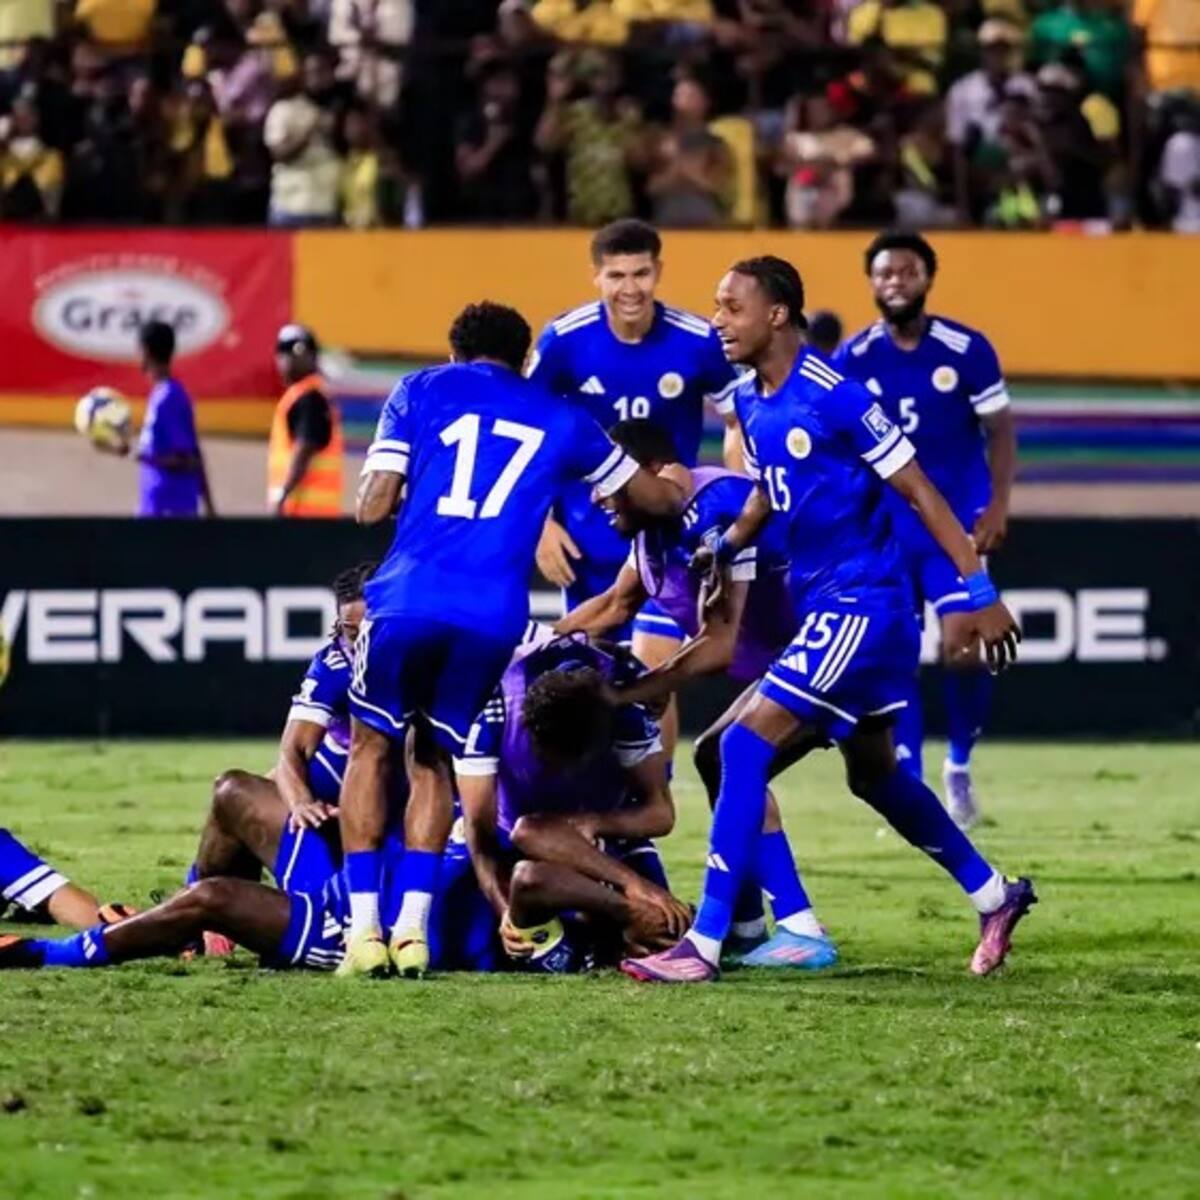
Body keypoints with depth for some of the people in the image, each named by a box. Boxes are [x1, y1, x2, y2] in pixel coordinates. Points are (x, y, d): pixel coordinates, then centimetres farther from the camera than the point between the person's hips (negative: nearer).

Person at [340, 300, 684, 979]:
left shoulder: (420, 391, 14)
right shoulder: (560, 420, 19)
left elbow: (373, 508, 5)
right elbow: (659, 499, 31)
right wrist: (674, 494, 55)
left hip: (409, 599, -1)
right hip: (495, 617, 2)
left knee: (372, 747, 18)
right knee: (435, 755, 21)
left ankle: (364, 929, 7)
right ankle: (413, 928, 8)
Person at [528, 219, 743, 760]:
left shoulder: (698, 342, -13)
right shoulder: (564, 340, -12)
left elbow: (739, 423, 1)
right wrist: (540, 522, -4)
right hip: (587, 538, 1)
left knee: (654, 672, -11)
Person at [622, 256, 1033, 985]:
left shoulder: (837, 398, -19)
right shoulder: (751, 404, 6)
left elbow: (921, 493, -15)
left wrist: (983, 595, -15)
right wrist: (727, 545, 7)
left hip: (861, 604, -9)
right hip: (821, 602, 9)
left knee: (746, 745, -16)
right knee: (873, 773, 20)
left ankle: (705, 944, -15)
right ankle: (995, 898, 37)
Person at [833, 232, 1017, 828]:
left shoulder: (967, 350, -6)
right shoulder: (852, 360, -2)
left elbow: (999, 431, 0)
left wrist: (997, 506, -10)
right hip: (884, 528, 2)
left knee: (962, 649, -13)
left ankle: (960, 765, 11)